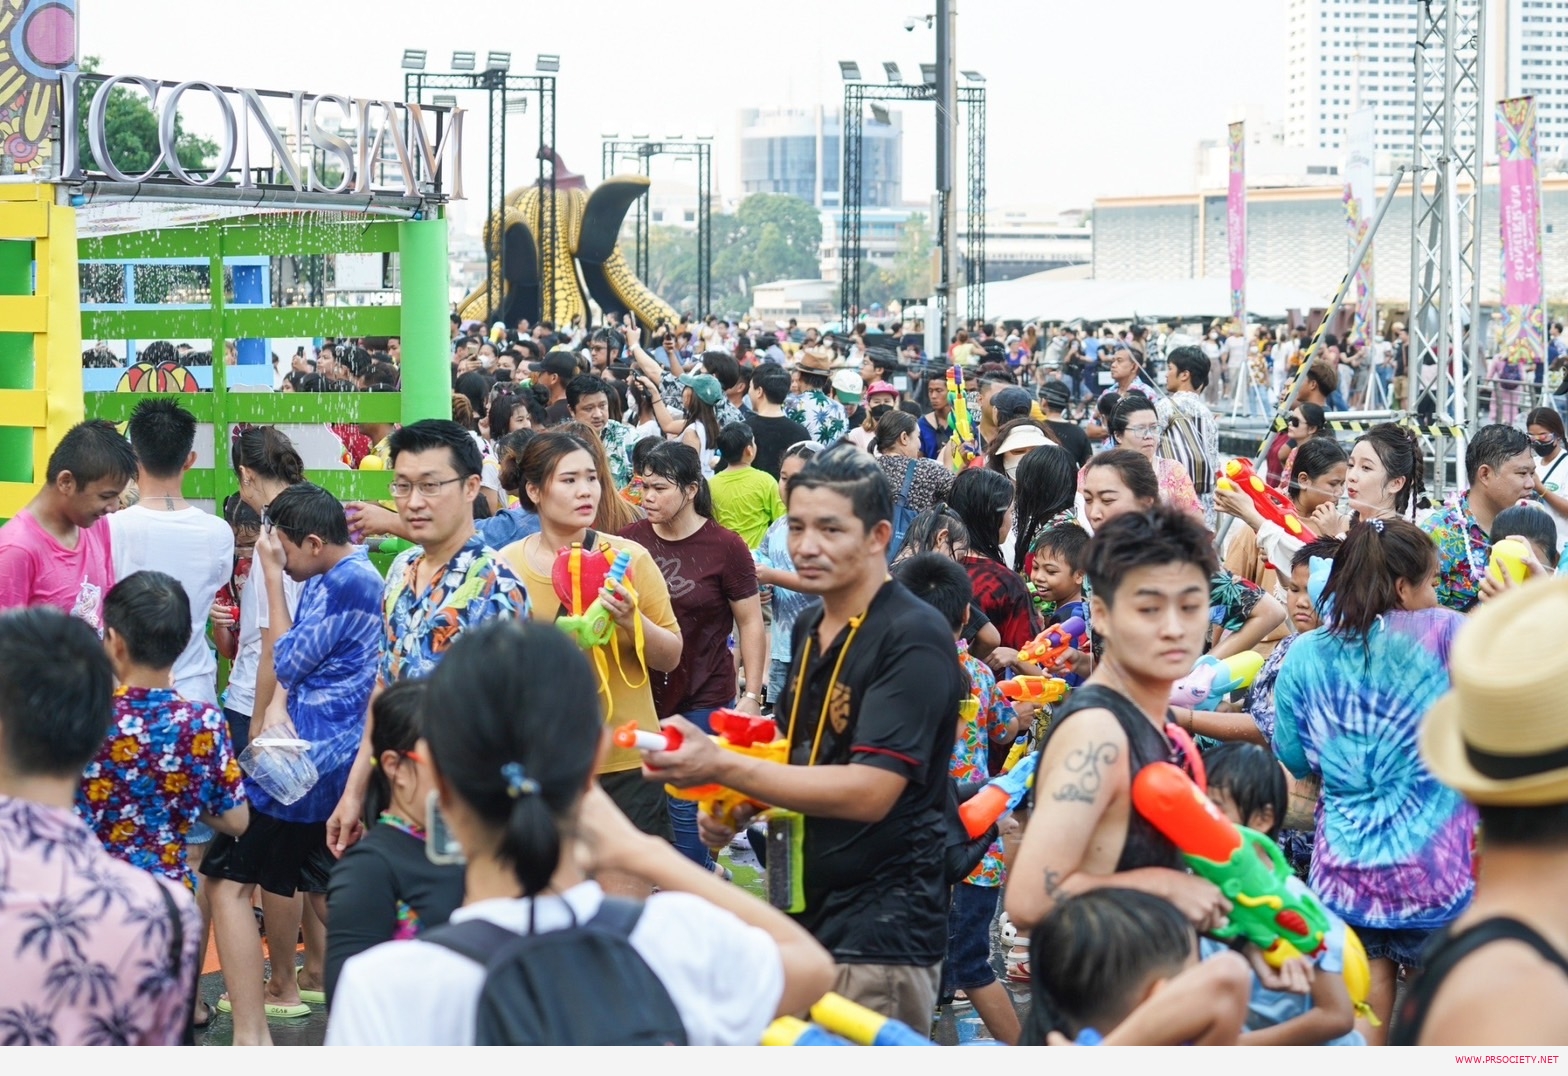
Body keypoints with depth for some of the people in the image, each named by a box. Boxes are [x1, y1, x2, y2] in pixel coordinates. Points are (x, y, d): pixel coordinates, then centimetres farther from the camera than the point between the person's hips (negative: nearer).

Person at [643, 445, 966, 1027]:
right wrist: (737, 804, 3)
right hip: (807, 909, 8)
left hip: (880, 932, -8)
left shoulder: (912, 638, -16)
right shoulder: (809, 627, 10)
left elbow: (868, 792, -24)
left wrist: (722, 767, -28)